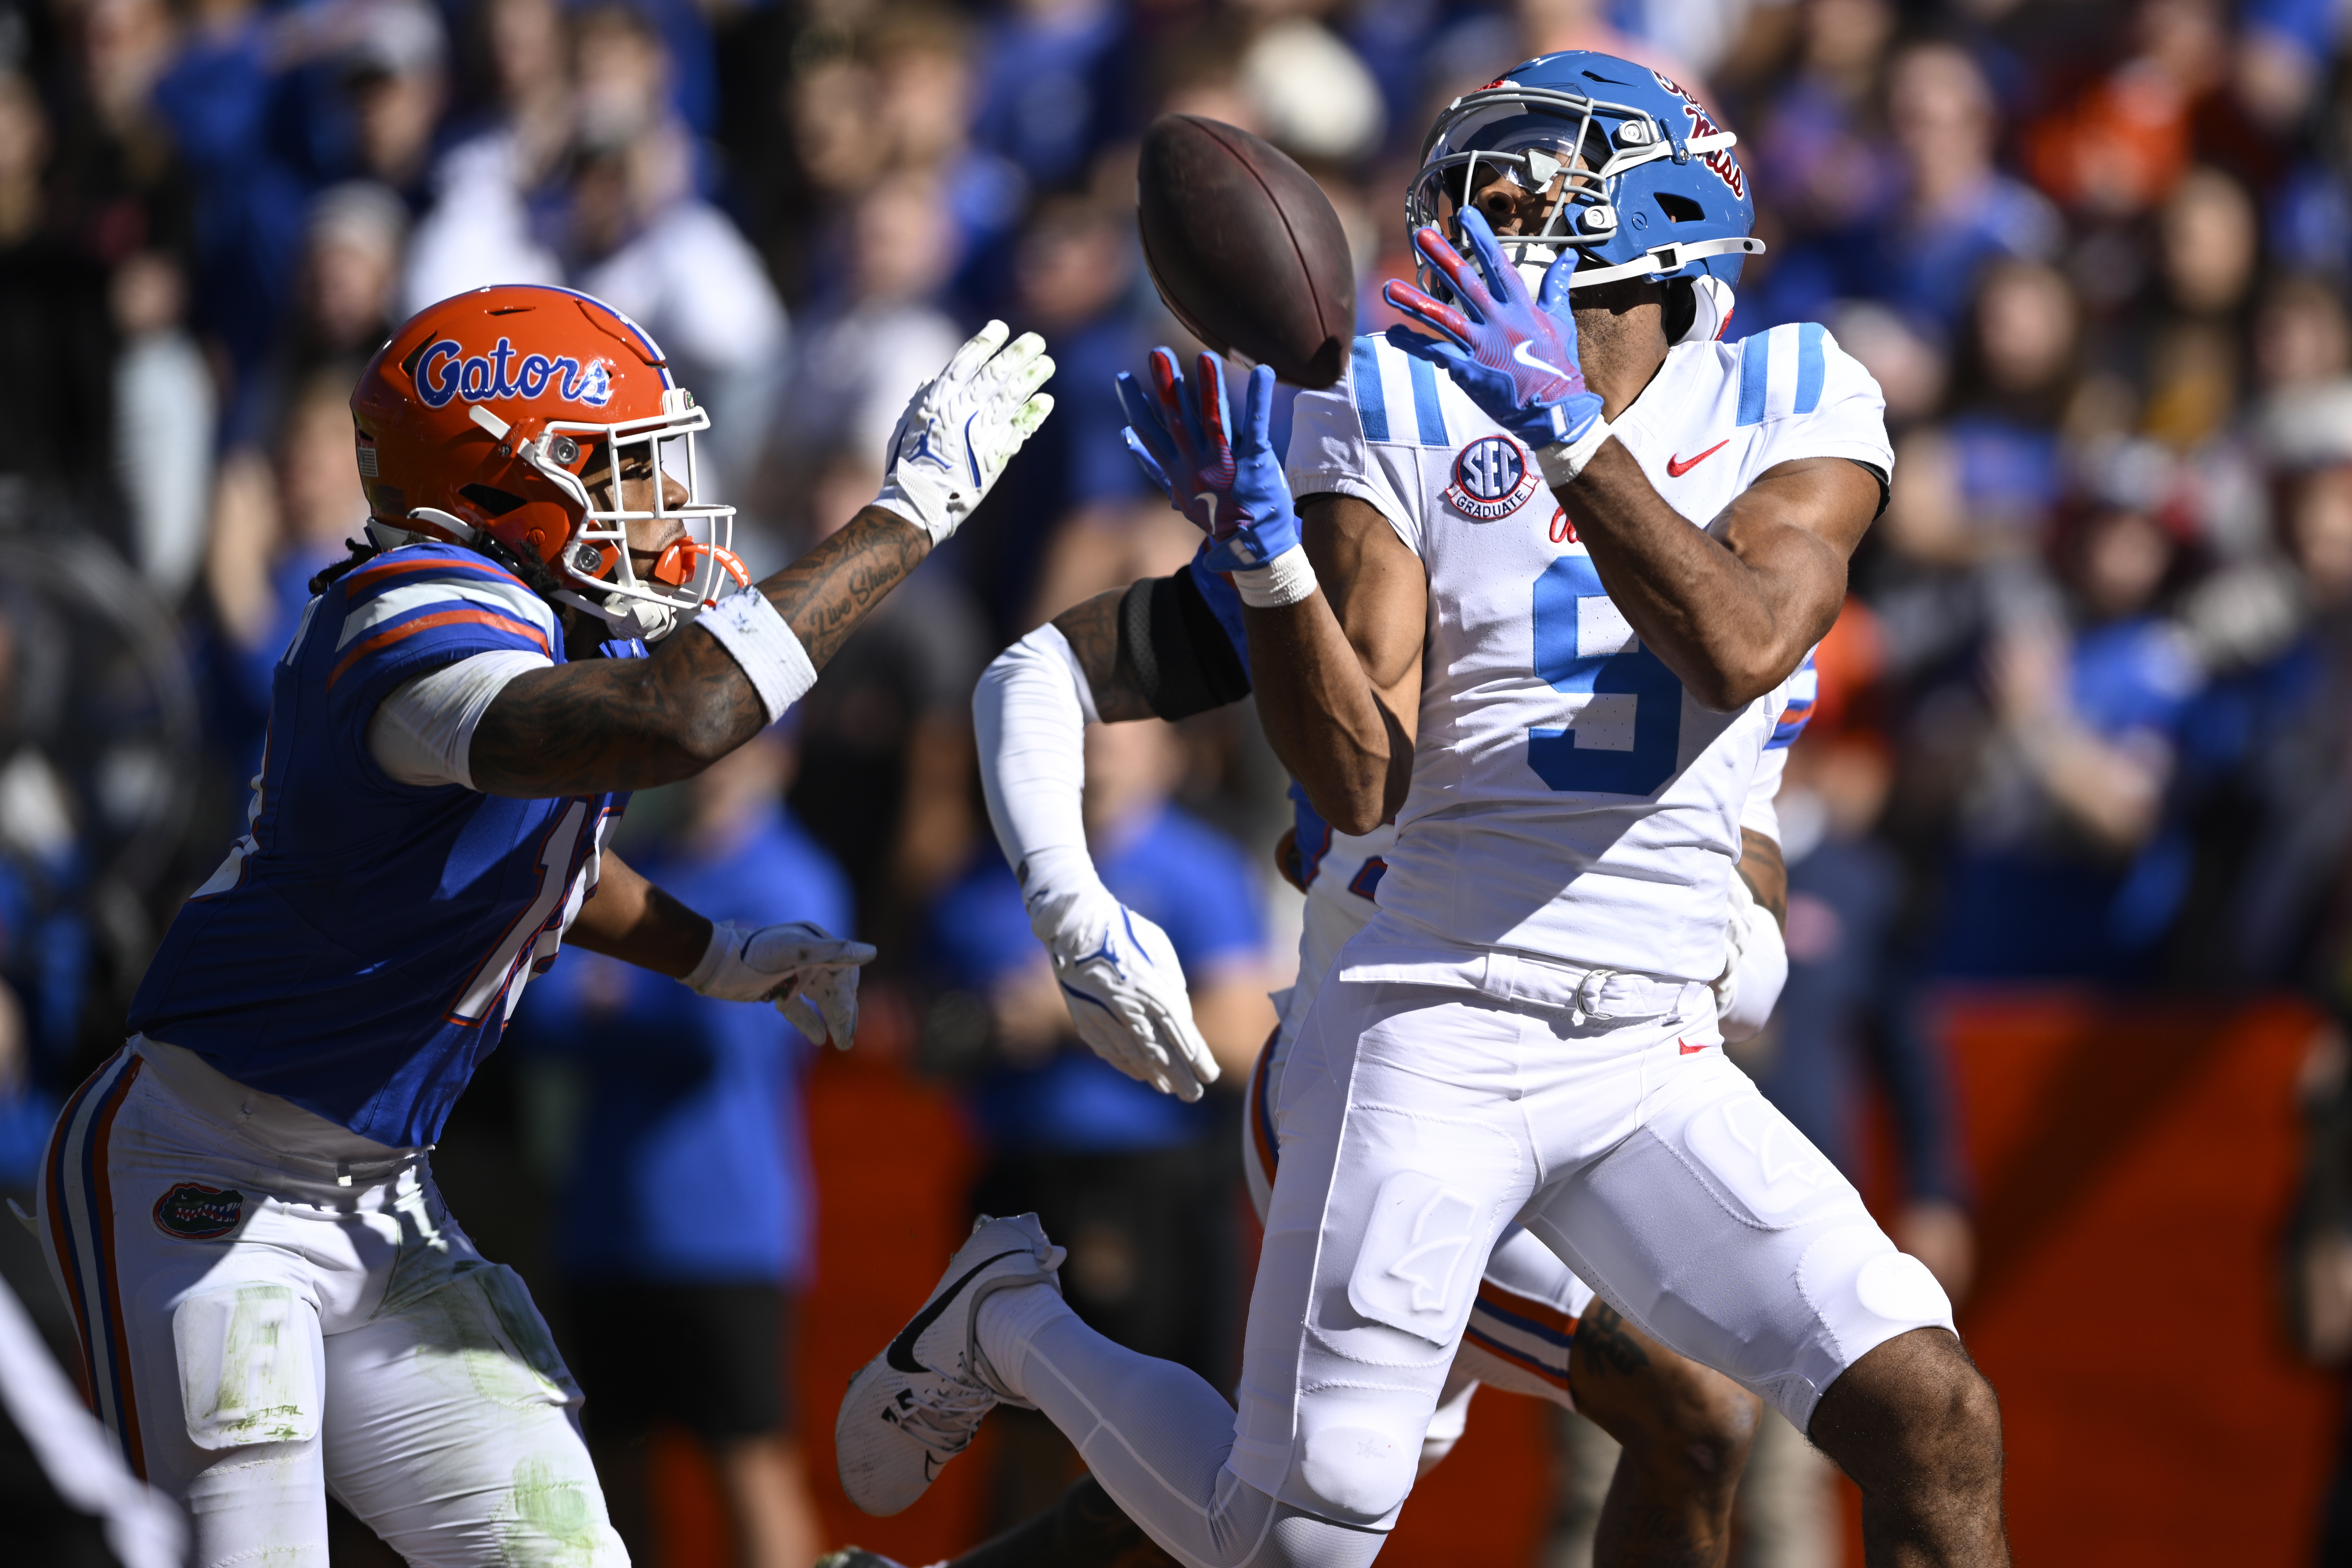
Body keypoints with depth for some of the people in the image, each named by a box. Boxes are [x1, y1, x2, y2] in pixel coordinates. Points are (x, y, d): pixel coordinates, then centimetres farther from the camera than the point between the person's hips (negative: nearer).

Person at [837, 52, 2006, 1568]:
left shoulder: (1797, 413, 4)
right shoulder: (1401, 418, 1)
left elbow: (1743, 649, -18)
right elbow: (1360, 784, -6)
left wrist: (1571, 429, -26)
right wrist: (1264, 555, -20)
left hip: (1653, 1071, 2)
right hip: (1432, 1039, -2)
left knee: (1935, 1422, -15)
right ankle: (1010, 1324, 27)